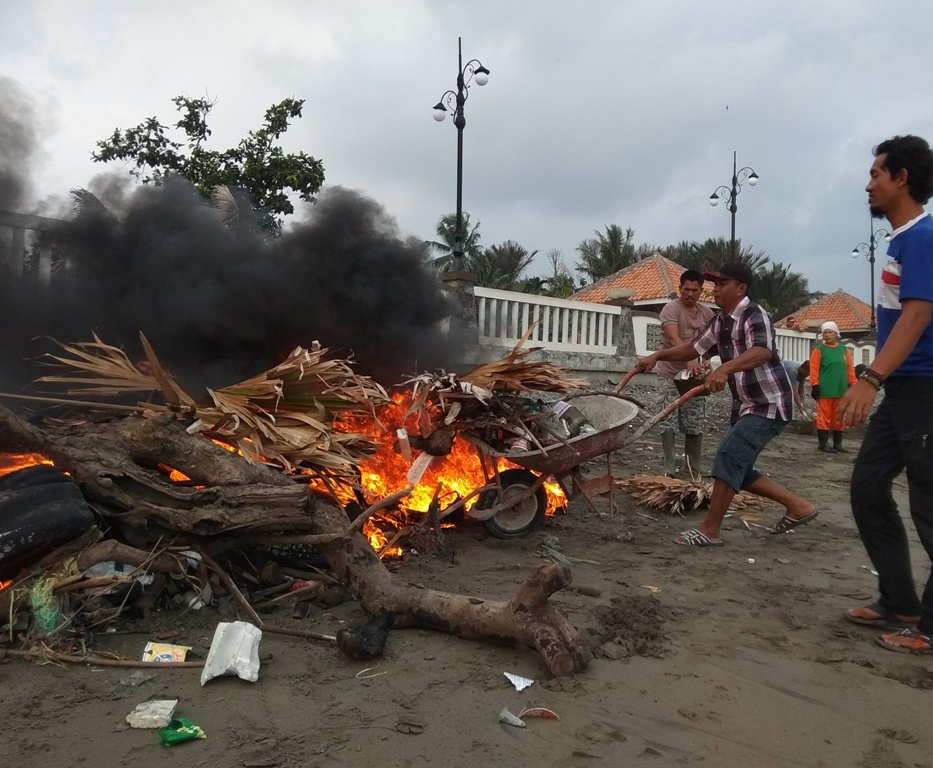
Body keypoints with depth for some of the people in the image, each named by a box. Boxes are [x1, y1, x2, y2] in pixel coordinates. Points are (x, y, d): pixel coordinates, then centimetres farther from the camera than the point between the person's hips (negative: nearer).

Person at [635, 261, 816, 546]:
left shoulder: (755, 315, -18)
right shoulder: (719, 322, 8)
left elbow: (763, 351, -37)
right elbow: (694, 348, 20)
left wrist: (725, 368, -52)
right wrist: (657, 356, 8)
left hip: (770, 404, -10)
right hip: (746, 405, 10)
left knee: (729, 455, -20)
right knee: (737, 467, 10)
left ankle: (710, 529, -14)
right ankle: (797, 505, 23)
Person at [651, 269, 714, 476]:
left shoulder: (707, 313, 7)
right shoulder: (671, 309, -13)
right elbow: (673, 338, -28)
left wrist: (706, 359, -11)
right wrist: (690, 359, -44)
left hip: (694, 376, 5)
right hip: (669, 375, -5)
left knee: (695, 425, 7)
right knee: (667, 423, -4)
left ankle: (694, 467, 21)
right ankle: (669, 468, 5)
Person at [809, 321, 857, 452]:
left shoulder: (844, 349, 12)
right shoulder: (819, 350, -1)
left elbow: (850, 369, 12)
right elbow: (814, 369, -7)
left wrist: (853, 384, 7)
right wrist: (815, 385, -14)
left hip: (840, 389, 5)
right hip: (824, 390, -5)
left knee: (838, 417, 11)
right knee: (824, 416, -3)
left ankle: (837, 443, 19)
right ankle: (823, 443, 4)